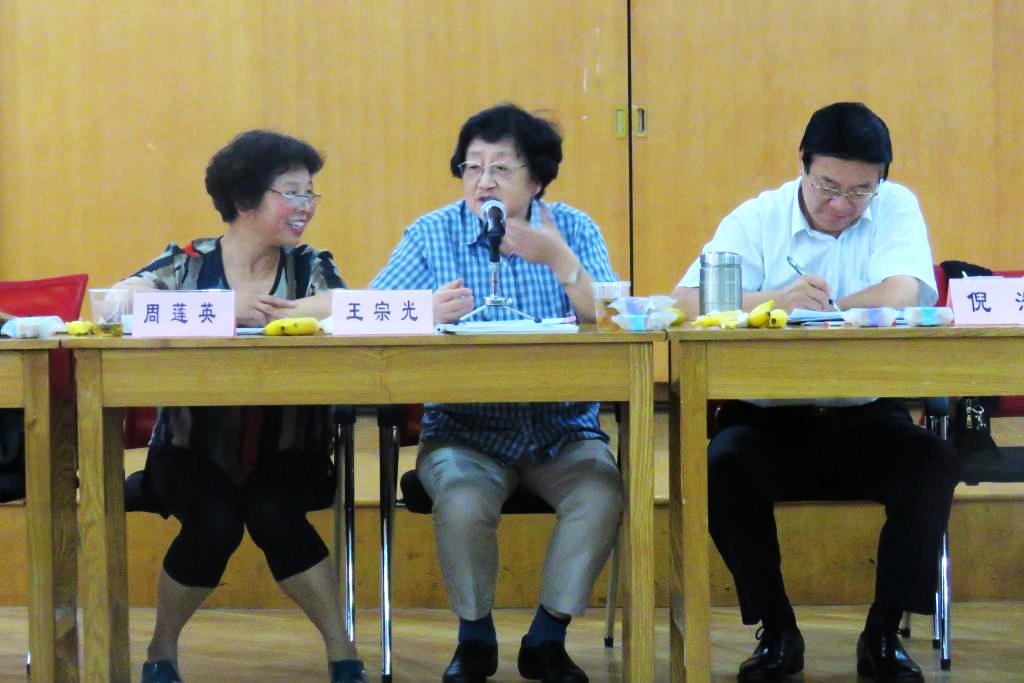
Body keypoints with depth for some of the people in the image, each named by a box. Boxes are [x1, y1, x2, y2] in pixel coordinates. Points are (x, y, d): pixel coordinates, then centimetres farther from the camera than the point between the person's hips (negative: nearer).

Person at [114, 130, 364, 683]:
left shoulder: (310, 268, 4)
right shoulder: (190, 263, 0)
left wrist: (265, 313, -25)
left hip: (283, 452, 1)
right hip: (194, 450, -1)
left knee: (273, 514, -28)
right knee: (217, 519, -27)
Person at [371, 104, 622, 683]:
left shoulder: (575, 231, 4)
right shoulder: (432, 235, 3)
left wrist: (559, 260, -24)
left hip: (562, 430, 1)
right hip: (466, 432, -1)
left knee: (602, 493, -28)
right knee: (463, 500, -31)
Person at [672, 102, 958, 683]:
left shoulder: (896, 208, 2)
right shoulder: (757, 219, 1)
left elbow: (900, 296, -18)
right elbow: (687, 302, -14)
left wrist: (803, 309, -15)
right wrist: (776, 299, -30)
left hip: (866, 418, 0)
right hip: (770, 419, 0)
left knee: (933, 462, -26)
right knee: (723, 469, -28)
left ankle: (884, 633, -9)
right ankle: (777, 631, -8)